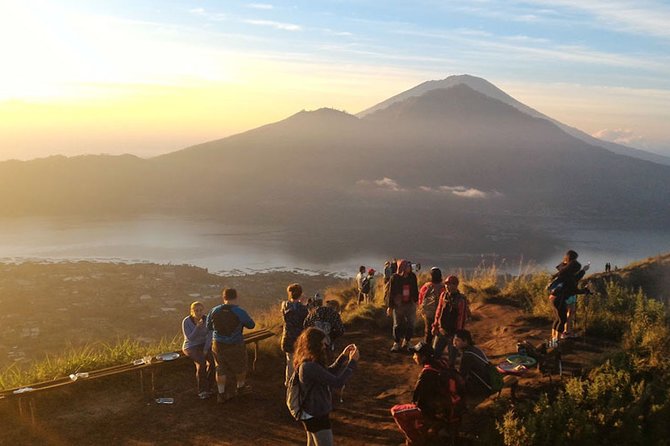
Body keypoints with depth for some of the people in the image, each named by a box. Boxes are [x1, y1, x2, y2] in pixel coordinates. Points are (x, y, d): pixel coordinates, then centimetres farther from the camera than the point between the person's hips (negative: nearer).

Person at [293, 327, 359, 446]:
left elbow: (329, 373, 15)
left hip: (311, 414, 10)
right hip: (316, 417, -10)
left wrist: (343, 356, 7)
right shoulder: (310, 367, -30)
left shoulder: (307, 363, 1)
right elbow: (337, 382, -28)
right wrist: (353, 362, -20)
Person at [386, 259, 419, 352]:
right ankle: (396, 344, 21)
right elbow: (391, 292, -8)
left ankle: (406, 342, 25)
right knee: (397, 325, 7)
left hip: (410, 304, 3)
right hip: (398, 305, -3)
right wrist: (390, 306, -8)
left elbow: (415, 290, 9)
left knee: (410, 325, 7)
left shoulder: (412, 277, -1)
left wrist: (415, 301, 9)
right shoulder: (395, 278, -11)